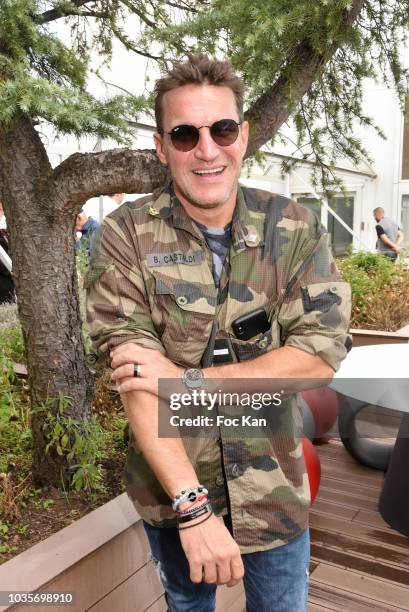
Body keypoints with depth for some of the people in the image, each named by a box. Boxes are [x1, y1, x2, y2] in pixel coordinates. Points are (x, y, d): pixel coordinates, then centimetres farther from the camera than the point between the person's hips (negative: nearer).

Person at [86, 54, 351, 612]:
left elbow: (321, 355, -16)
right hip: (171, 489, -1)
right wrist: (194, 507, -26)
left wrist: (190, 379, -23)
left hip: (275, 487, 1)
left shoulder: (295, 228, -9)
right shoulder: (125, 239, -14)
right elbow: (135, 381, -20)